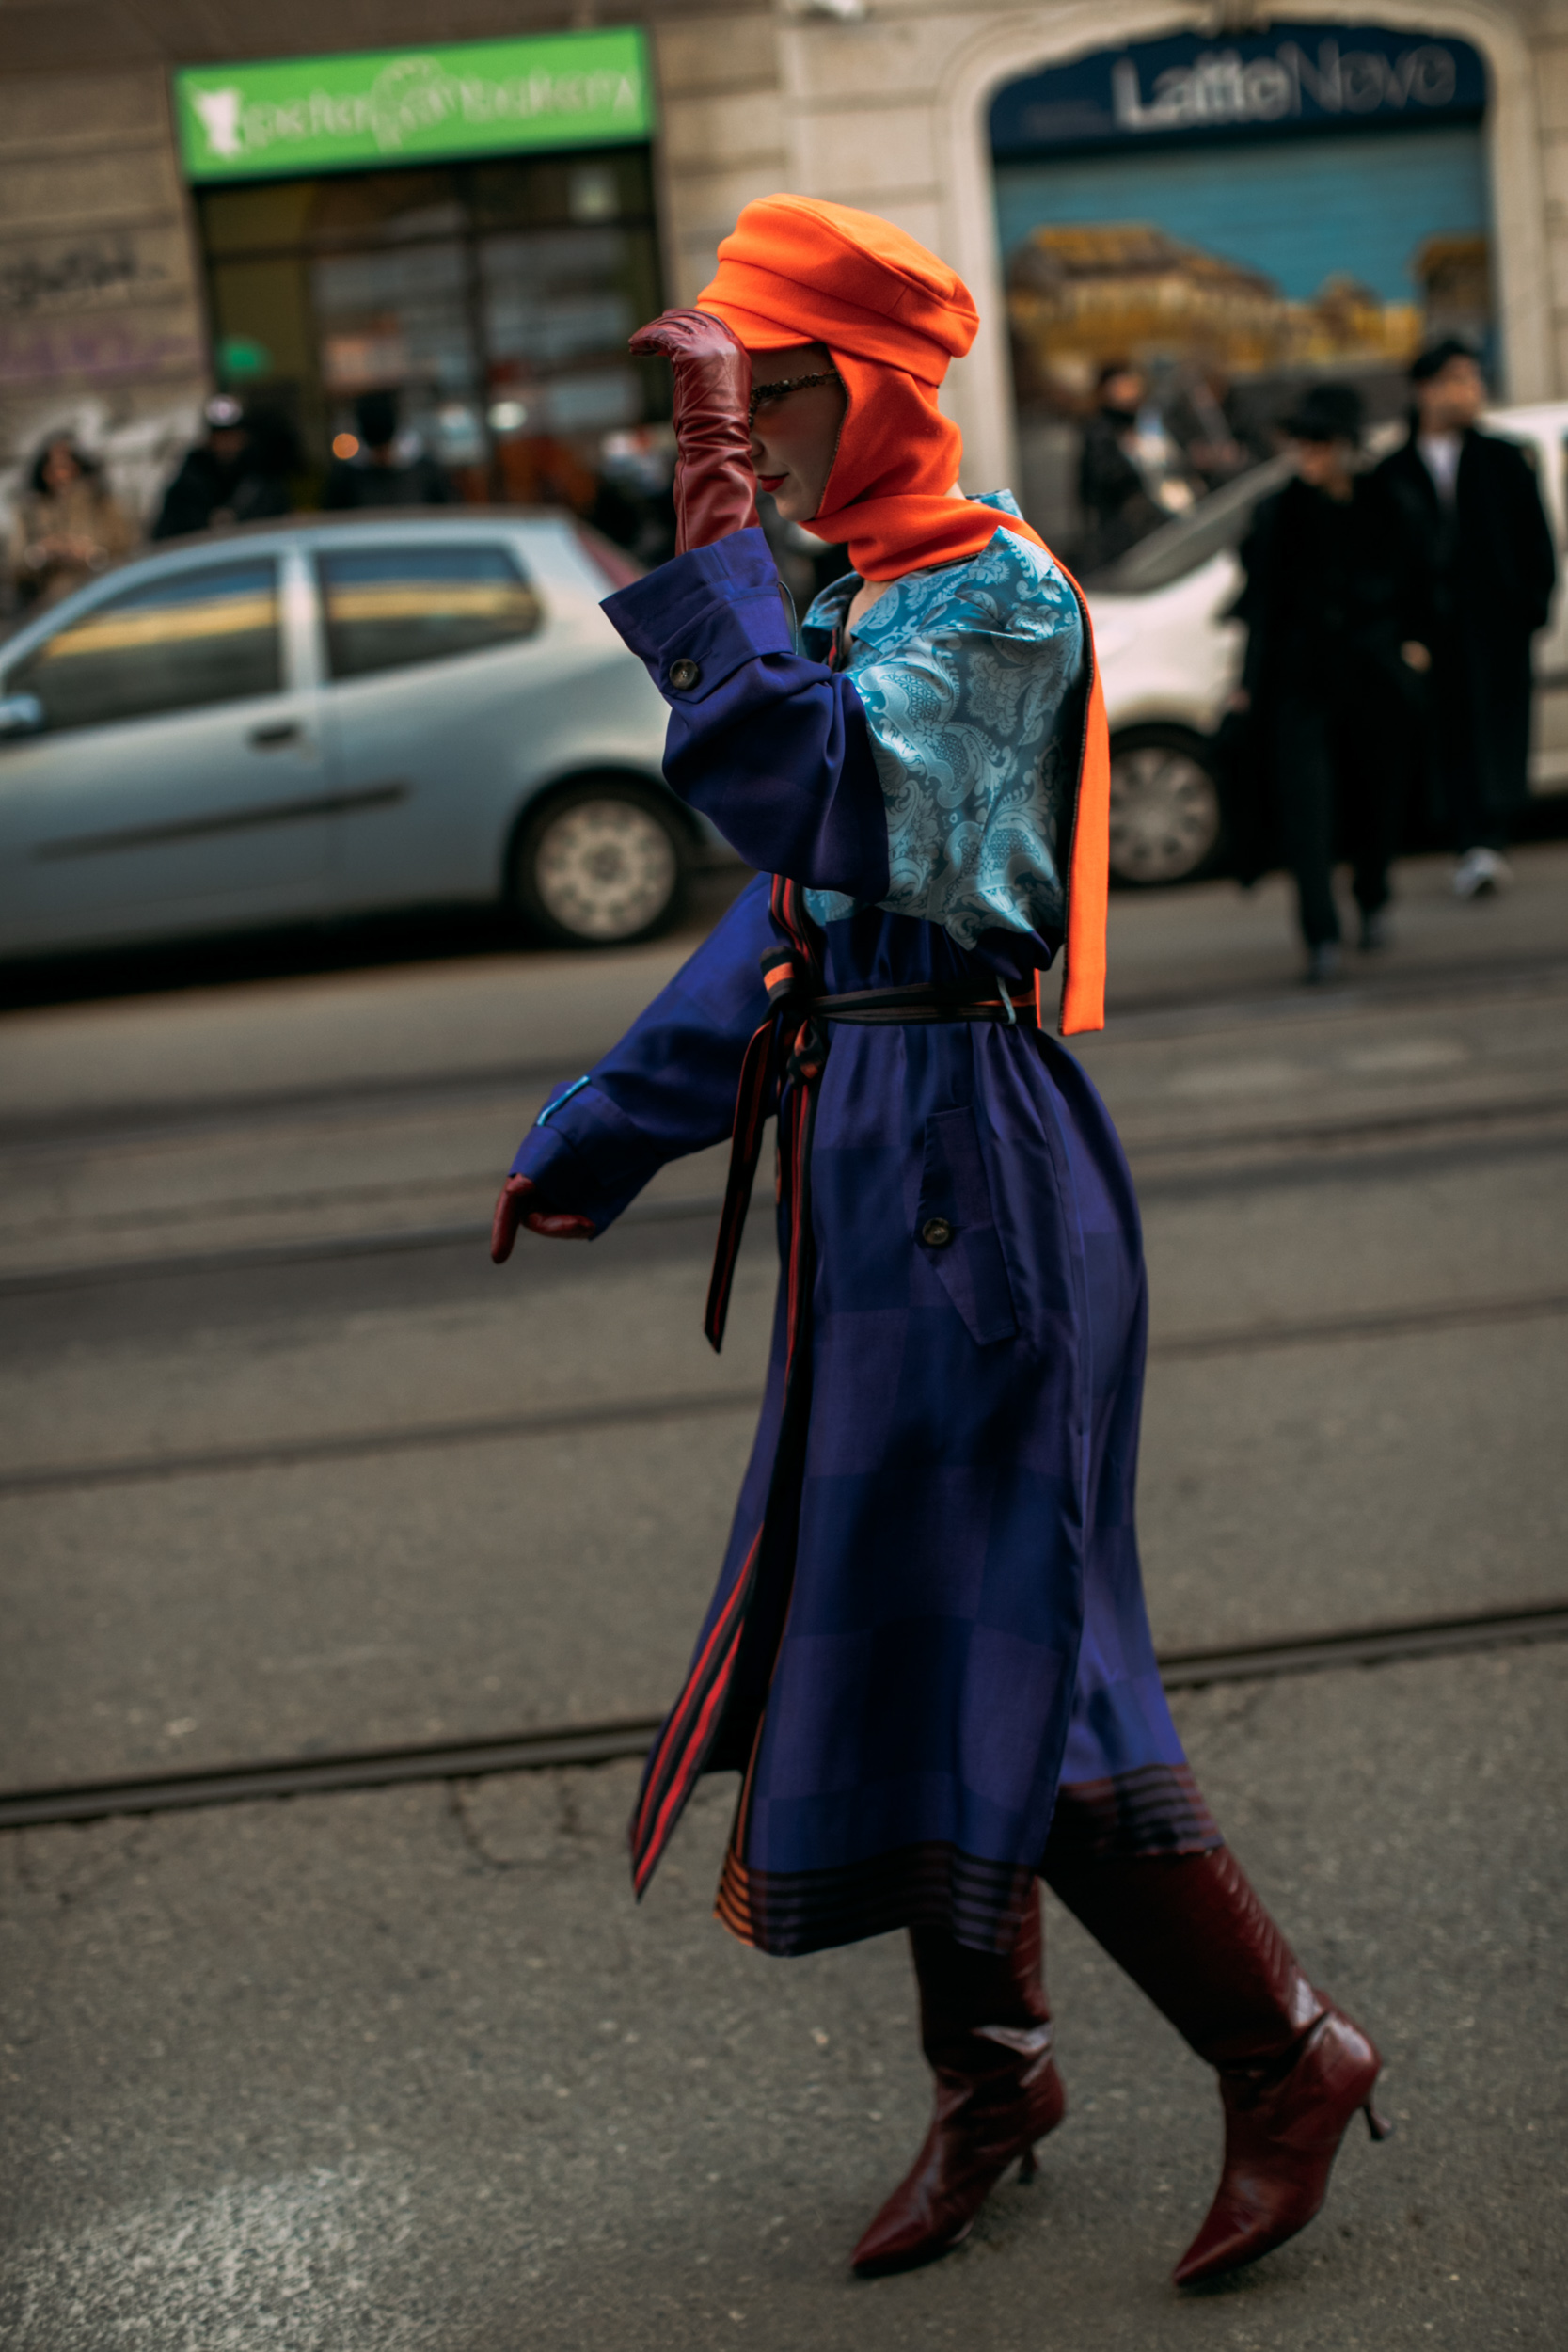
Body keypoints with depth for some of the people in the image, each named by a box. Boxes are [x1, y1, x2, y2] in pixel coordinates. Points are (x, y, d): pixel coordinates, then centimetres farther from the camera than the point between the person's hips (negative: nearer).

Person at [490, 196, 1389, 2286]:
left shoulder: (1001, 597, -13)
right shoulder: (855, 606, 15)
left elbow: (802, 790, -30)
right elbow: (786, 914, 21)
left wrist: (713, 542, -26)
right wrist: (595, 1139, 22)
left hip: (967, 1160, -9)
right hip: (872, 1168, 9)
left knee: (999, 1636, -6)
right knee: (893, 1626, 14)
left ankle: (1286, 2051, 9)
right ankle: (993, 2066, 29)